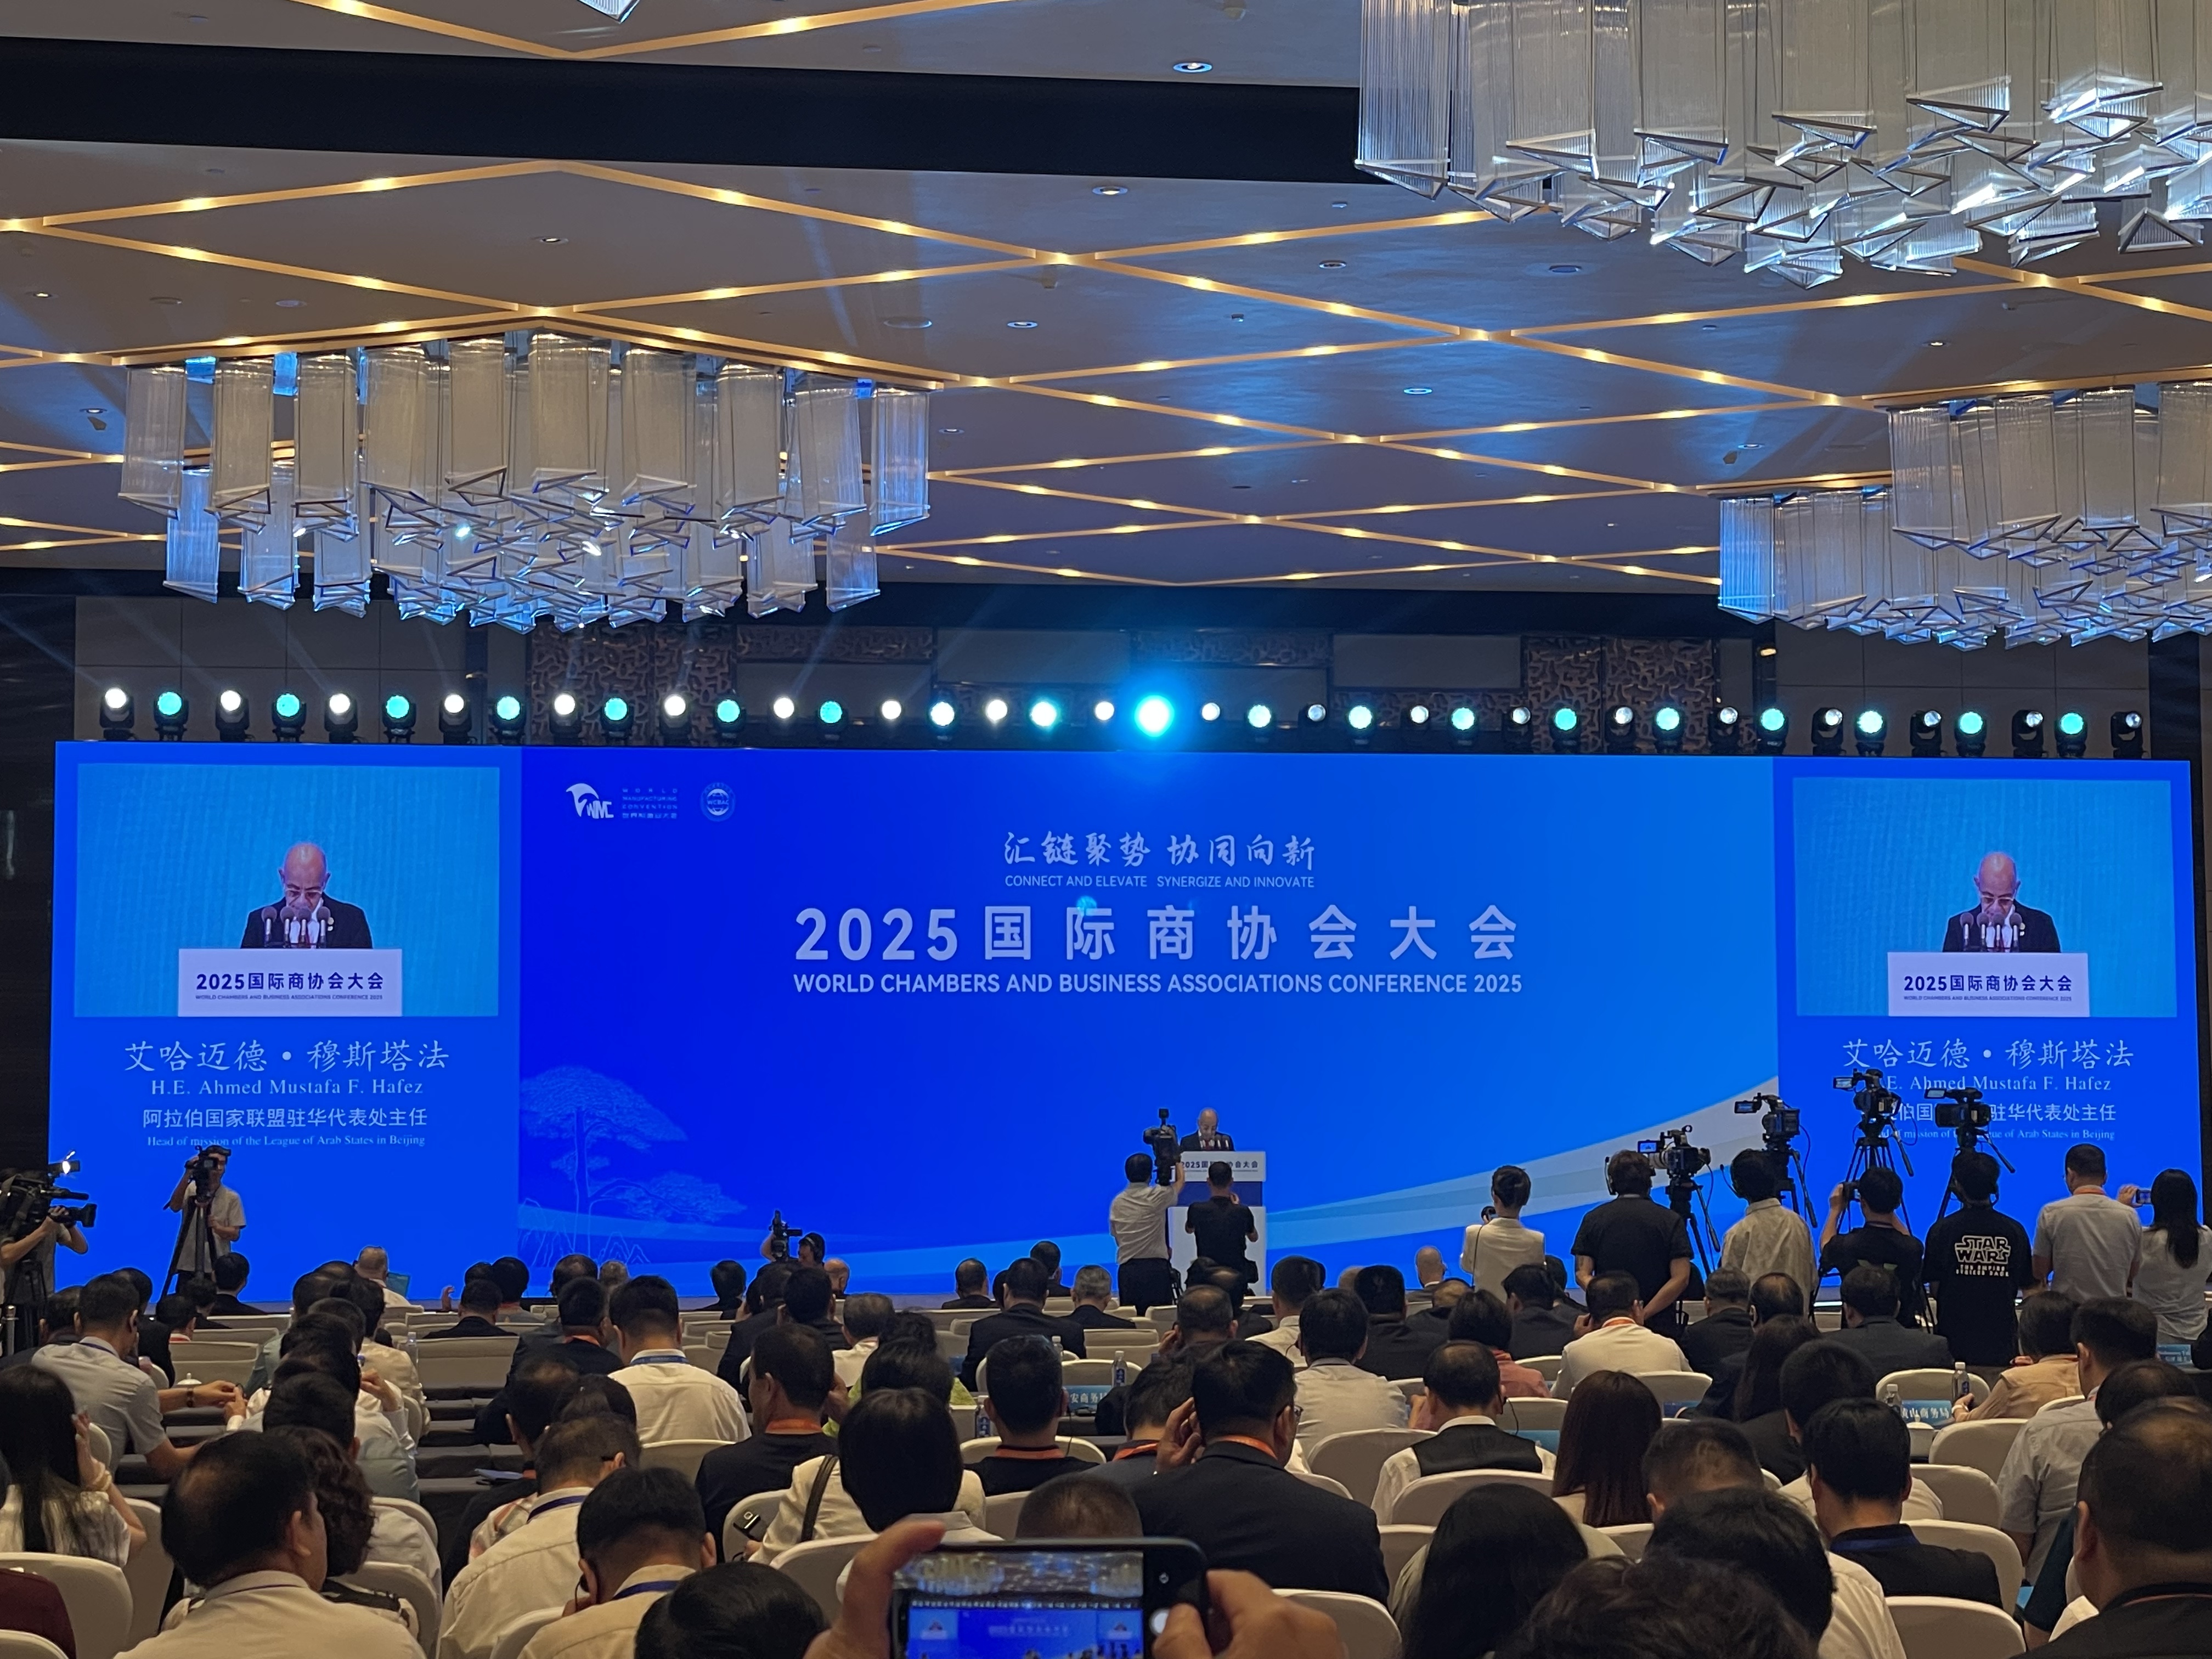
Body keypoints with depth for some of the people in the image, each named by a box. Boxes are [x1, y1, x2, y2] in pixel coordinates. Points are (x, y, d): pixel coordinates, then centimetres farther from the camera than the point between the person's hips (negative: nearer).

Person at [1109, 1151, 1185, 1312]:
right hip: (1156, 1267, -4)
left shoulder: (1117, 1202, 7)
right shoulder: (1157, 1196, -4)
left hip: (1127, 1268, 4)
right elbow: (1180, 1182, 16)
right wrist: (1176, 1161, 34)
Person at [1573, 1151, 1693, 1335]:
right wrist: (1643, 1315, -10)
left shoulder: (1593, 1219, 4)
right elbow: (1681, 1278, -7)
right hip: (1658, 1326, -1)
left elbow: (1582, 1275, -3)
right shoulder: (1670, 1220, 1)